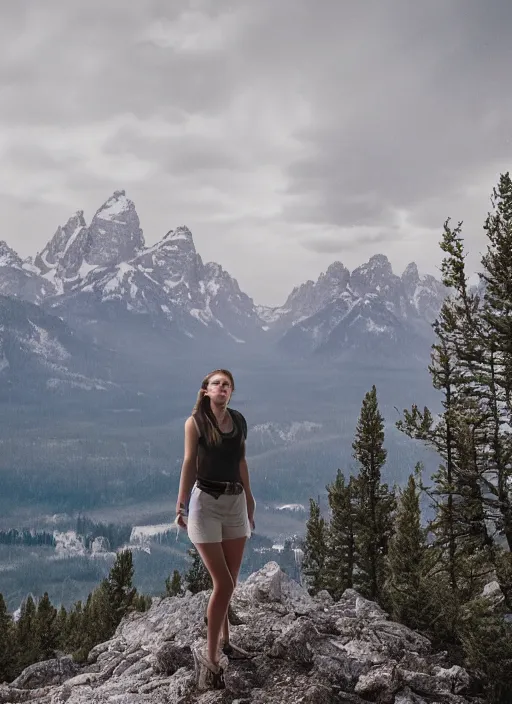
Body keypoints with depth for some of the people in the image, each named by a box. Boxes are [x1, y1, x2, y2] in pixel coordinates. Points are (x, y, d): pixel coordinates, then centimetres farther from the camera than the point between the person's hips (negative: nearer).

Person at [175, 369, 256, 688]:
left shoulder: (239, 421, 8)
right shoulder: (196, 422, -6)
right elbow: (189, 463, -10)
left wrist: (250, 502, 17)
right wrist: (181, 504, -17)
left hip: (236, 502, 5)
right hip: (206, 502, -5)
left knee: (231, 580, 11)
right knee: (223, 582, -7)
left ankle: (223, 639, 27)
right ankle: (211, 653, 4)